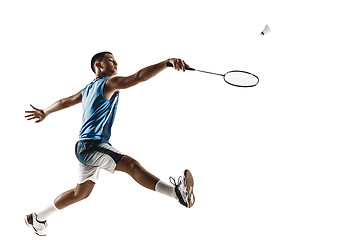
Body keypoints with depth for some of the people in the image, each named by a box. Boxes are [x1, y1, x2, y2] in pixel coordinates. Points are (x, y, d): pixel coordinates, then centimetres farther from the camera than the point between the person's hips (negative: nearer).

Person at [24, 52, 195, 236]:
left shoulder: (88, 89, 19)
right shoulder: (108, 83, -8)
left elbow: (65, 101, 31)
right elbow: (138, 77, -22)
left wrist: (45, 112, 46)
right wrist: (167, 62, -29)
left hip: (85, 147, 10)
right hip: (92, 145, -10)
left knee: (81, 192, 19)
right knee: (131, 164, -28)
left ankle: (37, 218, 31)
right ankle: (178, 192, -47)